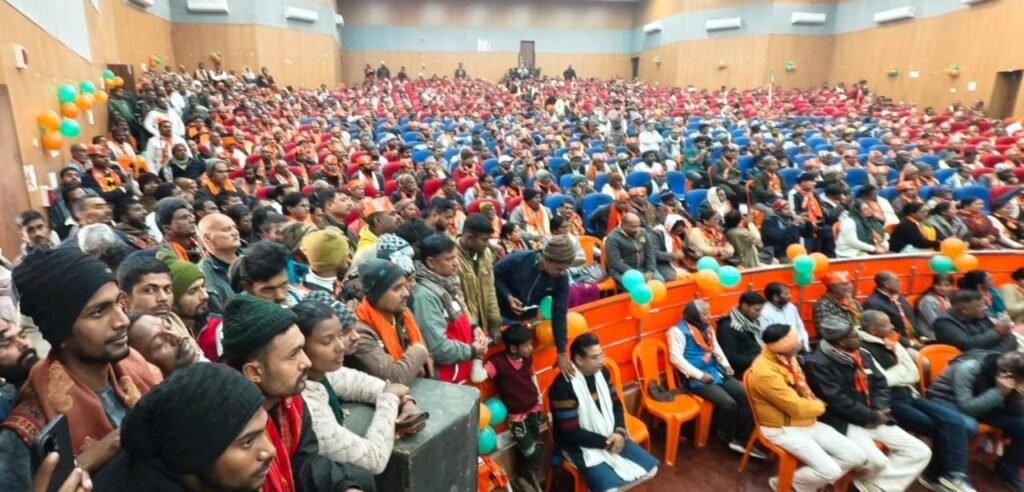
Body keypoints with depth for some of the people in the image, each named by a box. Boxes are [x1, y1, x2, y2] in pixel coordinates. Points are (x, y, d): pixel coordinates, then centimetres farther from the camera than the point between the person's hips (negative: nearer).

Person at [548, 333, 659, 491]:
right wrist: (605, 442, -19)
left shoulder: (602, 372, -2)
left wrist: (619, 432, -10)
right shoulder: (563, 387, -25)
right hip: (580, 445, -7)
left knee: (650, 467, -1)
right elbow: (571, 434, -23)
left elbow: (616, 404, 8)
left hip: (610, 435, 7)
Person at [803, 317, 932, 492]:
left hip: (875, 419, 8)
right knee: (876, 461, -29)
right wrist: (871, 416, -13)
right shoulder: (818, 363, -15)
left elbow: (880, 384, 12)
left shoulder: (863, 354, 11)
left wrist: (880, 410, -7)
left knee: (921, 452, 1)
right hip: (844, 423, -8)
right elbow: (836, 401, -18)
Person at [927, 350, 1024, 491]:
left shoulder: (1011, 376, -9)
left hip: (981, 404, 7)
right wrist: (999, 392, -35)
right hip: (946, 401, -7)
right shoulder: (969, 368, -30)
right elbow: (966, 407, -33)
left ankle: (1008, 470, 14)